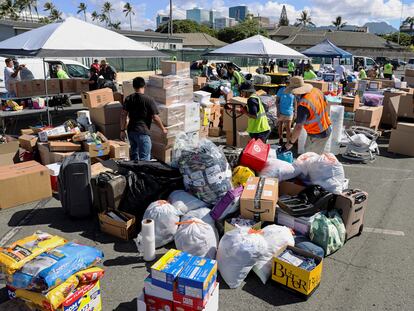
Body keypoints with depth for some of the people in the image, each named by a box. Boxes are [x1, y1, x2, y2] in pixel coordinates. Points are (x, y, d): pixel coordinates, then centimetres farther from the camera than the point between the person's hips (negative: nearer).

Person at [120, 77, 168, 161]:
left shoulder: (128, 99, 3)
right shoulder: (149, 100, -11)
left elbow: (123, 115, 0)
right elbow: (155, 118, -11)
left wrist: (122, 130, 7)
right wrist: (163, 129, 3)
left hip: (131, 131, 6)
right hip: (142, 132, -6)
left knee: (134, 155, 22)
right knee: (144, 158, 0)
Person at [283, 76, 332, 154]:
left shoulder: (303, 105, -32)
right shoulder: (316, 91, -7)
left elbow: (299, 127, -32)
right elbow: (326, 105, 10)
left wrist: (290, 143, -25)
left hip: (317, 136, -9)